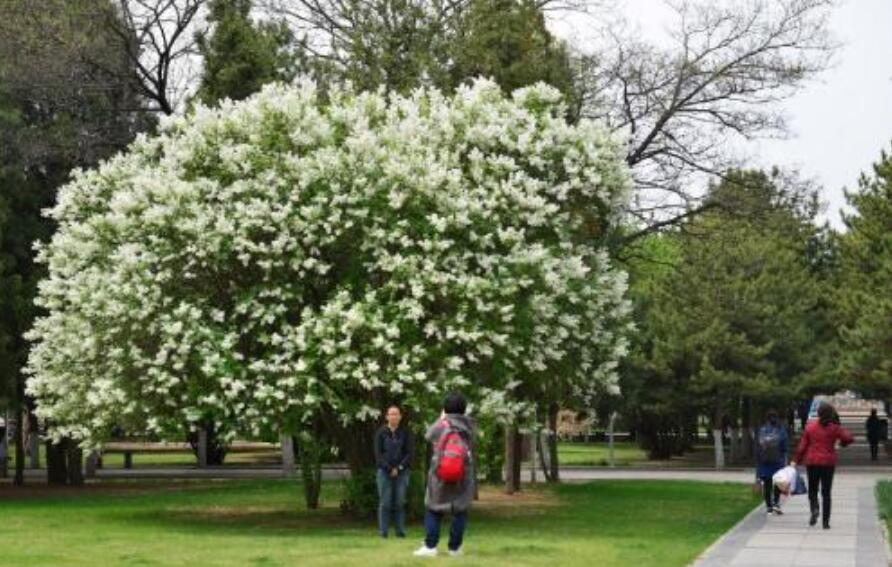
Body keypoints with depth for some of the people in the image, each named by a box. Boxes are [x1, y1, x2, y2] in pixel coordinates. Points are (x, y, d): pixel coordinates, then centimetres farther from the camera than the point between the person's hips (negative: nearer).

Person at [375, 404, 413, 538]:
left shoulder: (405, 433, 3)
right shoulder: (381, 432, 1)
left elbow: (409, 453, 2)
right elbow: (378, 453, -1)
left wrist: (399, 468, -9)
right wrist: (389, 469, -9)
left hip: (401, 472, 1)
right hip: (384, 472, -1)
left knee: (400, 502, 1)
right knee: (385, 503, -1)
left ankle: (400, 531, 7)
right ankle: (383, 531, 3)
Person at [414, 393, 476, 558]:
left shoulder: (441, 425, -7)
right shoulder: (469, 426, -4)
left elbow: (428, 436, 9)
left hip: (440, 475, 0)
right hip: (464, 476, 0)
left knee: (433, 510, 9)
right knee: (460, 511, 9)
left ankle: (430, 546, 1)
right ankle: (454, 547, 7)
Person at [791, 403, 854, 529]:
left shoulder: (810, 427, -2)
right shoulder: (834, 428, -4)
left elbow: (802, 445, -1)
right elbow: (849, 438, -12)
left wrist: (796, 460, 7)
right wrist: (842, 442, 10)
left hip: (812, 462, 0)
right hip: (828, 462, 0)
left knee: (812, 489, 13)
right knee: (826, 492, 6)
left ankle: (815, 508, -17)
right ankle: (825, 521, 3)